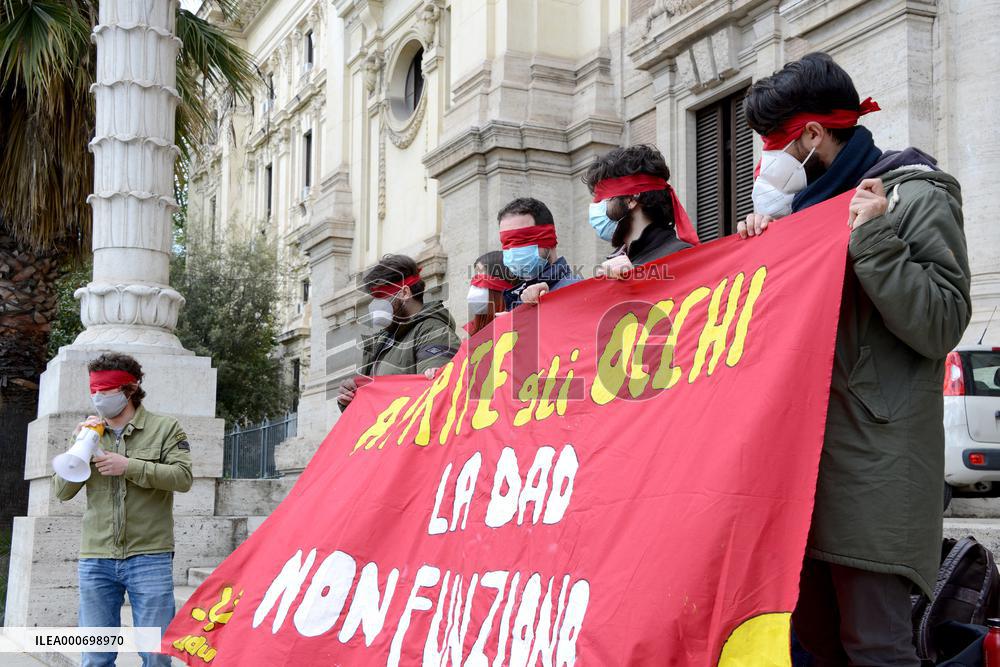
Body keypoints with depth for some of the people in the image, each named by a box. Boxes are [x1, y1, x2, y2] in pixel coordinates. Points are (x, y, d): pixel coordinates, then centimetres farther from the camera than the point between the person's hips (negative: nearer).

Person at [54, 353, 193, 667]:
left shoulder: (165, 428, 3)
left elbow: (182, 477, -10)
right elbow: (62, 491, 10)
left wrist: (129, 467, -16)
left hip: (149, 557, -3)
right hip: (96, 560, 4)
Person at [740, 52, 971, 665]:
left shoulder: (916, 197, -5)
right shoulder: (813, 202, 18)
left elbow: (940, 326, -15)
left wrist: (873, 236, -18)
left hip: (874, 452, -8)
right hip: (808, 442, 8)